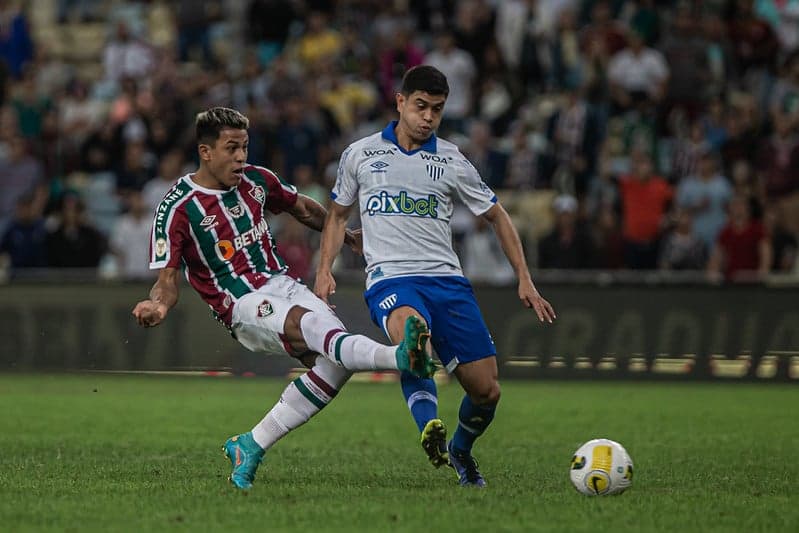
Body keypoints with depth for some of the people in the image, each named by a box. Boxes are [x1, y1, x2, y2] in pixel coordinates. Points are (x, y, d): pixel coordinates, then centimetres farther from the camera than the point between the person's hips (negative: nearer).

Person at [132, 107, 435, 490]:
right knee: (310, 323, -34)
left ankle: (252, 445, -2)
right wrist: (157, 306, -31)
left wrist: (351, 237, 30)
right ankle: (400, 358, -60)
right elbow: (167, 280, -9)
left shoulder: (256, 181, 7)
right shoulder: (177, 209, -9)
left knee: (335, 362, -14)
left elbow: (304, 209, 26)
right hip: (243, 307, -7)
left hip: (282, 285, 7)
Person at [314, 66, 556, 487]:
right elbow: (338, 215, 21)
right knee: (410, 328, -40)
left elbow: (497, 217, 18)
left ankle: (460, 452, 28)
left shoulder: (452, 162, 10)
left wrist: (524, 280, 11)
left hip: (446, 279, 2)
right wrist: (324, 271, 6)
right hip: (390, 279, -2)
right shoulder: (360, 155, 10)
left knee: (487, 391, -2)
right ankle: (429, 428, -55)